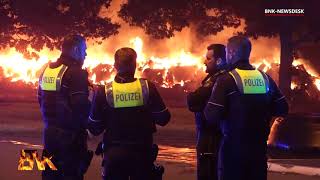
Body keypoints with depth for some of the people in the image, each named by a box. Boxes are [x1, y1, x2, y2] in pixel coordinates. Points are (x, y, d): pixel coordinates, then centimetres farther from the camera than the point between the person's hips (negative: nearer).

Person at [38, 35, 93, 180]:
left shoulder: (47, 70, 9)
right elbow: (81, 106, -22)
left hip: (50, 132, 8)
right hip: (71, 135, -8)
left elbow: (41, 99, 17)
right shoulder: (75, 73, -16)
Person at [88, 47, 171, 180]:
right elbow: (163, 119, -2)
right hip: (142, 152, 1)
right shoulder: (147, 87, -9)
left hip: (114, 154, 0)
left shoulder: (103, 92, -10)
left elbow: (94, 129, -4)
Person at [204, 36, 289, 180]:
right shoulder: (265, 78, 5)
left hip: (234, 148, -5)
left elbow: (212, 116, -17)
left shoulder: (226, 79, -12)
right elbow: (282, 109, 10)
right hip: (259, 147, 5)